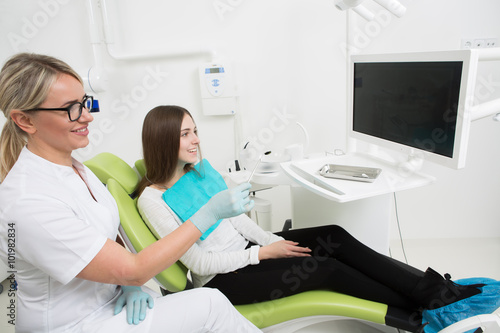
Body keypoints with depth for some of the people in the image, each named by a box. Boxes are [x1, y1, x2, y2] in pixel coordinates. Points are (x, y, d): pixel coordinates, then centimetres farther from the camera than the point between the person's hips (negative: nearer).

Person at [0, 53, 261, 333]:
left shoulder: (72, 167, 0)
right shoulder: (28, 203, -28)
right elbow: (130, 271, -26)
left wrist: (131, 281, -8)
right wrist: (209, 213, -26)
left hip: (109, 301, 7)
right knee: (212, 304, -12)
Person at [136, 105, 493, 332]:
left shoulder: (199, 168, 5)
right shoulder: (153, 199, -18)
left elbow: (235, 215, 7)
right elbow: (199, 261, -18)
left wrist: (271, 240, -6)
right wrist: (263, 253, -18)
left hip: (245, 247, 7)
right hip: (221, 278, -7)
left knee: (333, 237, -12)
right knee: (324, 267, -18)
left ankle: (433, 289, -6)